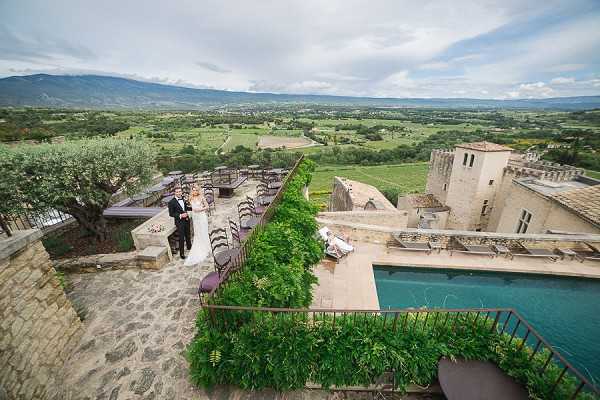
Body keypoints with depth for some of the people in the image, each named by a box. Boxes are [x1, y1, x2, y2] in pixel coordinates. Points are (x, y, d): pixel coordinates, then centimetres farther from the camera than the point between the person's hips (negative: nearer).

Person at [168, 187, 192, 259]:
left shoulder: (183, 199, 1)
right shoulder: (172, 202, -16)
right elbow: (171, 214, -13)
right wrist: (180, 215, -23)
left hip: (186, 220, 6)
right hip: (179, 222, -6)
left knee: (188, 235, 24)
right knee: (181, 238, 2)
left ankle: (189, 247, 46)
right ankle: (182, 253, 18)